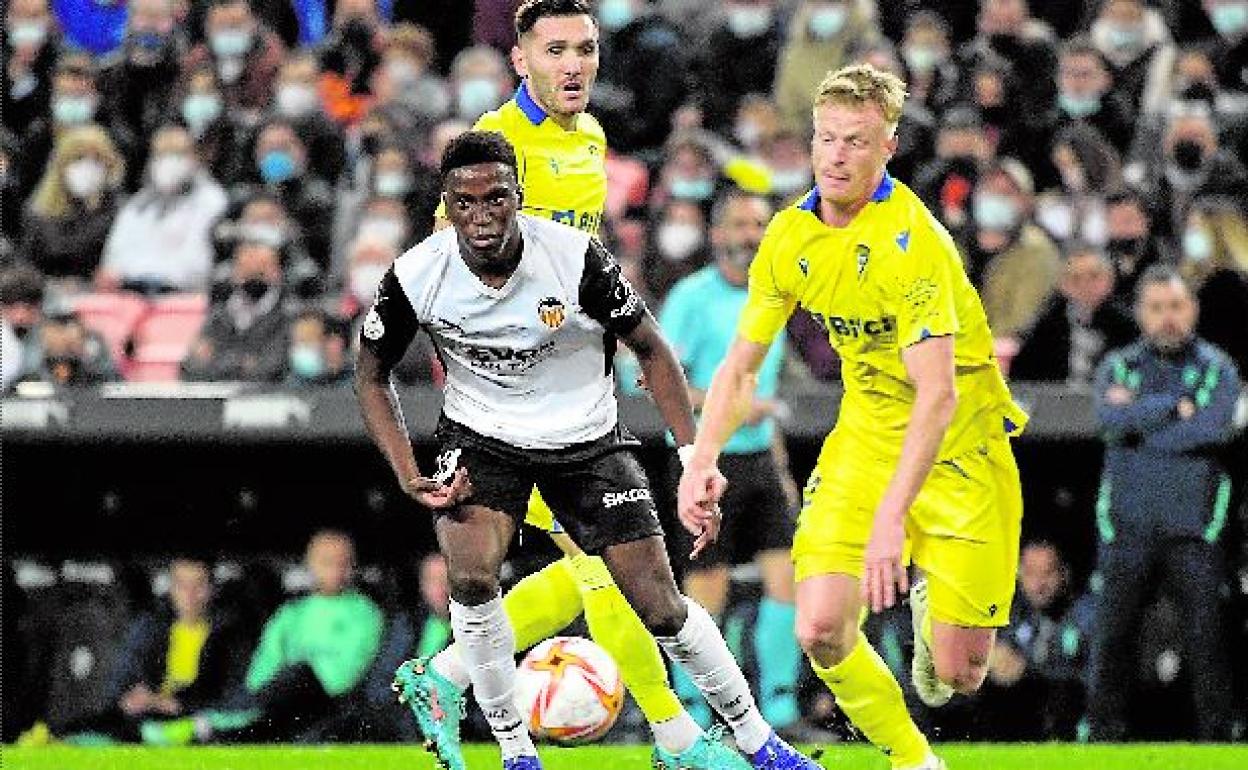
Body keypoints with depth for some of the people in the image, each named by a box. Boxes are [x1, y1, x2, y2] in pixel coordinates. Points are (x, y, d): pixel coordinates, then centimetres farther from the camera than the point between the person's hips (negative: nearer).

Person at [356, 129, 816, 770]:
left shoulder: (576, 260, -24)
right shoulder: (415, 278, -20)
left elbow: (650, 349, -8)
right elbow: (371, 373, -1)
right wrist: (409, 477, -12)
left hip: (587, 442, -1)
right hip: (480, 440, 1)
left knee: (661, 607, -3)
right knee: (470, 574, -26)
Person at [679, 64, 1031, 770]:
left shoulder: (912, 240, -24)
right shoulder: (791, 236, -4)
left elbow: (937, 395, -31)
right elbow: (742, 367, 6)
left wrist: (892, 517, -38)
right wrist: (701, 465, -10)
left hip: (958, 442, -5)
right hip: (867, 432, 5)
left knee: (957, 675, -8)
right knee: (821, 630, -15)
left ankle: (932, 608, 30)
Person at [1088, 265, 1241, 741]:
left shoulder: (1217, 370, 7)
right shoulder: (1118, 367, 11)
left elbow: (1213, 430, -12)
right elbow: (1112, 421, -10)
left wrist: (1139, 417, -7)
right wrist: (1179, 407, -9)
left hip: (1193, 523, -1)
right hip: (1127, 523, 1)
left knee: (1207, 636, -6)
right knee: (1113, 633, -1)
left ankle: (1216, 734, -1)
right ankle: (1103, 733, 5)